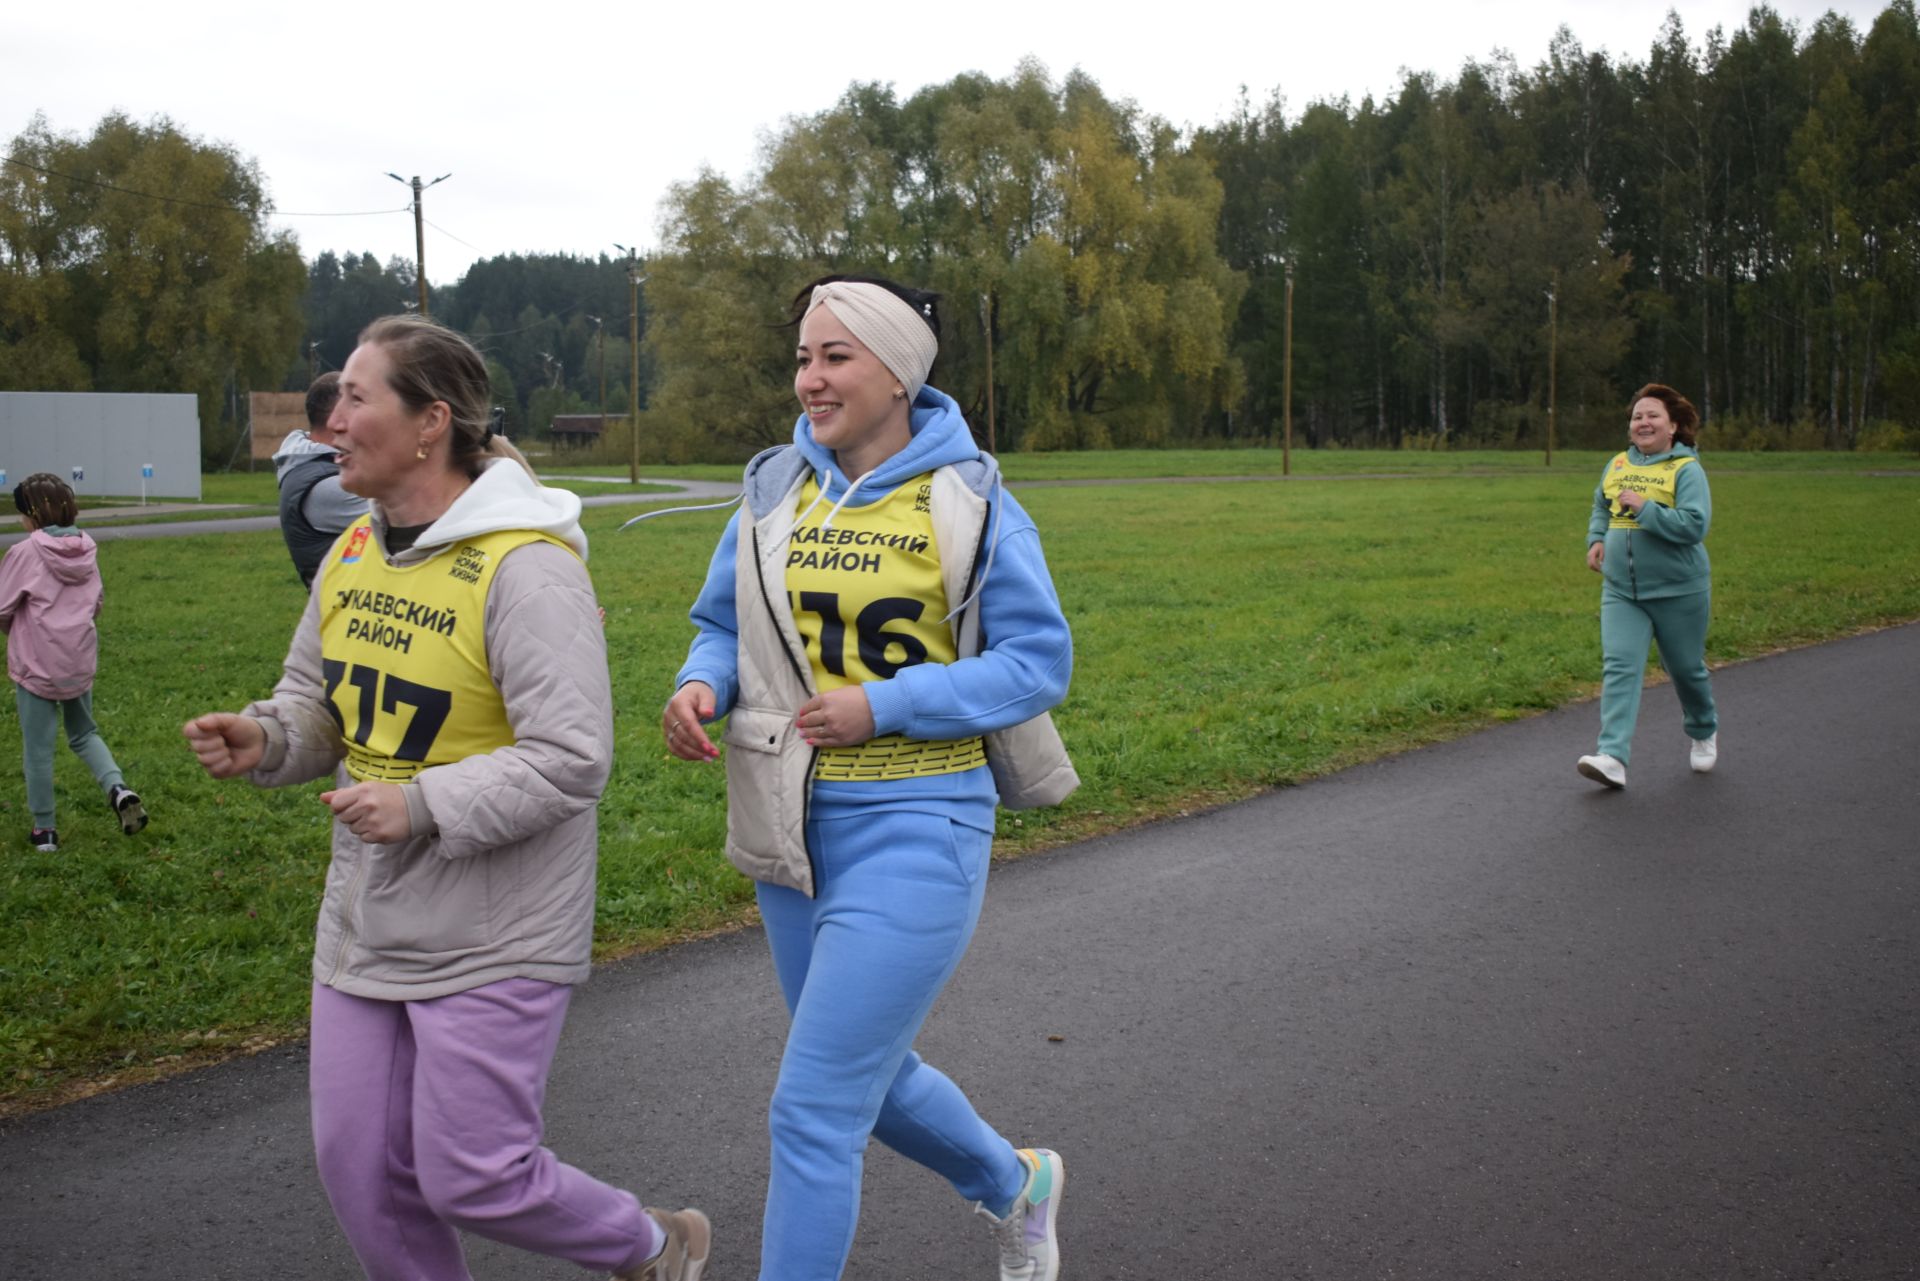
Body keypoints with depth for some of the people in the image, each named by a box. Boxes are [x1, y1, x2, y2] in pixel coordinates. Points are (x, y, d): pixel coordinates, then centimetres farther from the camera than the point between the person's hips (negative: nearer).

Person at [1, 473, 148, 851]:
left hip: (36, 664, -5)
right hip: (80, 662, 5)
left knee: (38, 749, 7)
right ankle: (118, 788, -3)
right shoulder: (86, 549, 1)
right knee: (84, 734, 21)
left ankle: (44, 830, 15)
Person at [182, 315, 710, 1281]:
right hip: (364, 929, 8)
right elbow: (320, 701, 17)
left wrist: (422, 805, -28)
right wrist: (264, 739, -5)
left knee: (472, 1179, 1)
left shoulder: (524, 567, -20)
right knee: (360, 1169, 13)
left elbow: (570, 758, -23)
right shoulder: (353, 553, 6)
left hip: (491, 944, -8)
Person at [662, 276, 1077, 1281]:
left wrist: (884, 706, -18)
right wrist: (699, 687, -10)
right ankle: (1016, 1186, 51)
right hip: (792, 829, 6)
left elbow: (1038, 661, -8)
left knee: (812, 1113, -7)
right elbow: (722, 623, 14)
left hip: (913, 831, -6)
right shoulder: (774, 490, 5)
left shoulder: (968, 501, -9)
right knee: (869, 1081, 22)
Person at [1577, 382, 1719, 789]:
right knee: (1619, 667, -11)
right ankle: (1613, 757, -21)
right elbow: (1600, 507, 26)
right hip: (1621, 591, 4)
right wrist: (1596, 539, 8)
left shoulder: (1687, 470, -9)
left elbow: (1695, 525, -21)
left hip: (1678, 591, -4)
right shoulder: (1617, 465, 8)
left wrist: (1645, 508, -24)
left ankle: (1704, 733, 41)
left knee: (1685, 668, 13)